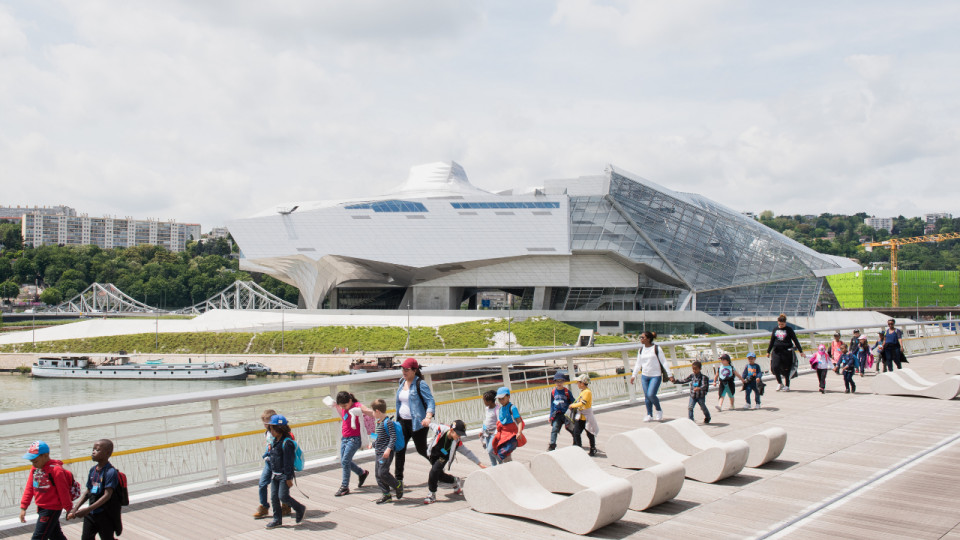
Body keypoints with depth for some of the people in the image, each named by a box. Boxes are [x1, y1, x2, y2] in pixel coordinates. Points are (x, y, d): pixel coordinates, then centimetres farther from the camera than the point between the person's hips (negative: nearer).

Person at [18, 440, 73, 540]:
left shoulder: (56, 470, -20)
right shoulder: (34, 468, 3)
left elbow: (63, 492, -17)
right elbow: (29, 488, 7)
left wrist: (69, 509, -12)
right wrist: (23, 507, 3)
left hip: (52, 509, -8)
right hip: (41, 508, 8)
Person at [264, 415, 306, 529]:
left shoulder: (287, 442, -19)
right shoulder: (275, 441, 9)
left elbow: (288, 462, -20)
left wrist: (289, 478, -19)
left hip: (284, 475, -9)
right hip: (275, 475, 9)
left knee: (283, 496, -9)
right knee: (274, 497, 7)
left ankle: (300, 509, 13)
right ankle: (277, 519, 18)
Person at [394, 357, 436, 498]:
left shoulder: (420, 384, -14)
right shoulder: (402, 382, 9)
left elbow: (431, 401, -20)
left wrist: (428, 417, -35)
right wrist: (398, 416, 25)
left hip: (418, 423, -7)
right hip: (403, 422, 7)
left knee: (421, 449, 5)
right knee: (399, 449, -2)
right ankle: (398, 480, 3)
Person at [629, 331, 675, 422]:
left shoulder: (656, 349, -7)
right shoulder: (641, 350, 8)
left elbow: (664, 362, -4)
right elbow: (638, 364, 16)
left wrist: (670, 374, -6)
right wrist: (633, 375, 13)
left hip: (656, 376, -5)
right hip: (644, 376, 5)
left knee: (651, 394, -16)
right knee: (646, 396, 5)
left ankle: (659, 410, 9)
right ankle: (649, 415, 19)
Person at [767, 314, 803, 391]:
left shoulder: (789, 330, 0)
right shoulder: (775, 330, 10)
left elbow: (795, 340, 1)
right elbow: (772, 341, 17)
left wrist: (800, 351, -2)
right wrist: (768, 351, 18)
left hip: (787, 351, -3)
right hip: (776, 351, 3)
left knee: (786, 369, 1)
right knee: (775, 367, -10)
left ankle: (787, 386, 15)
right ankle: (780, 383, 9)